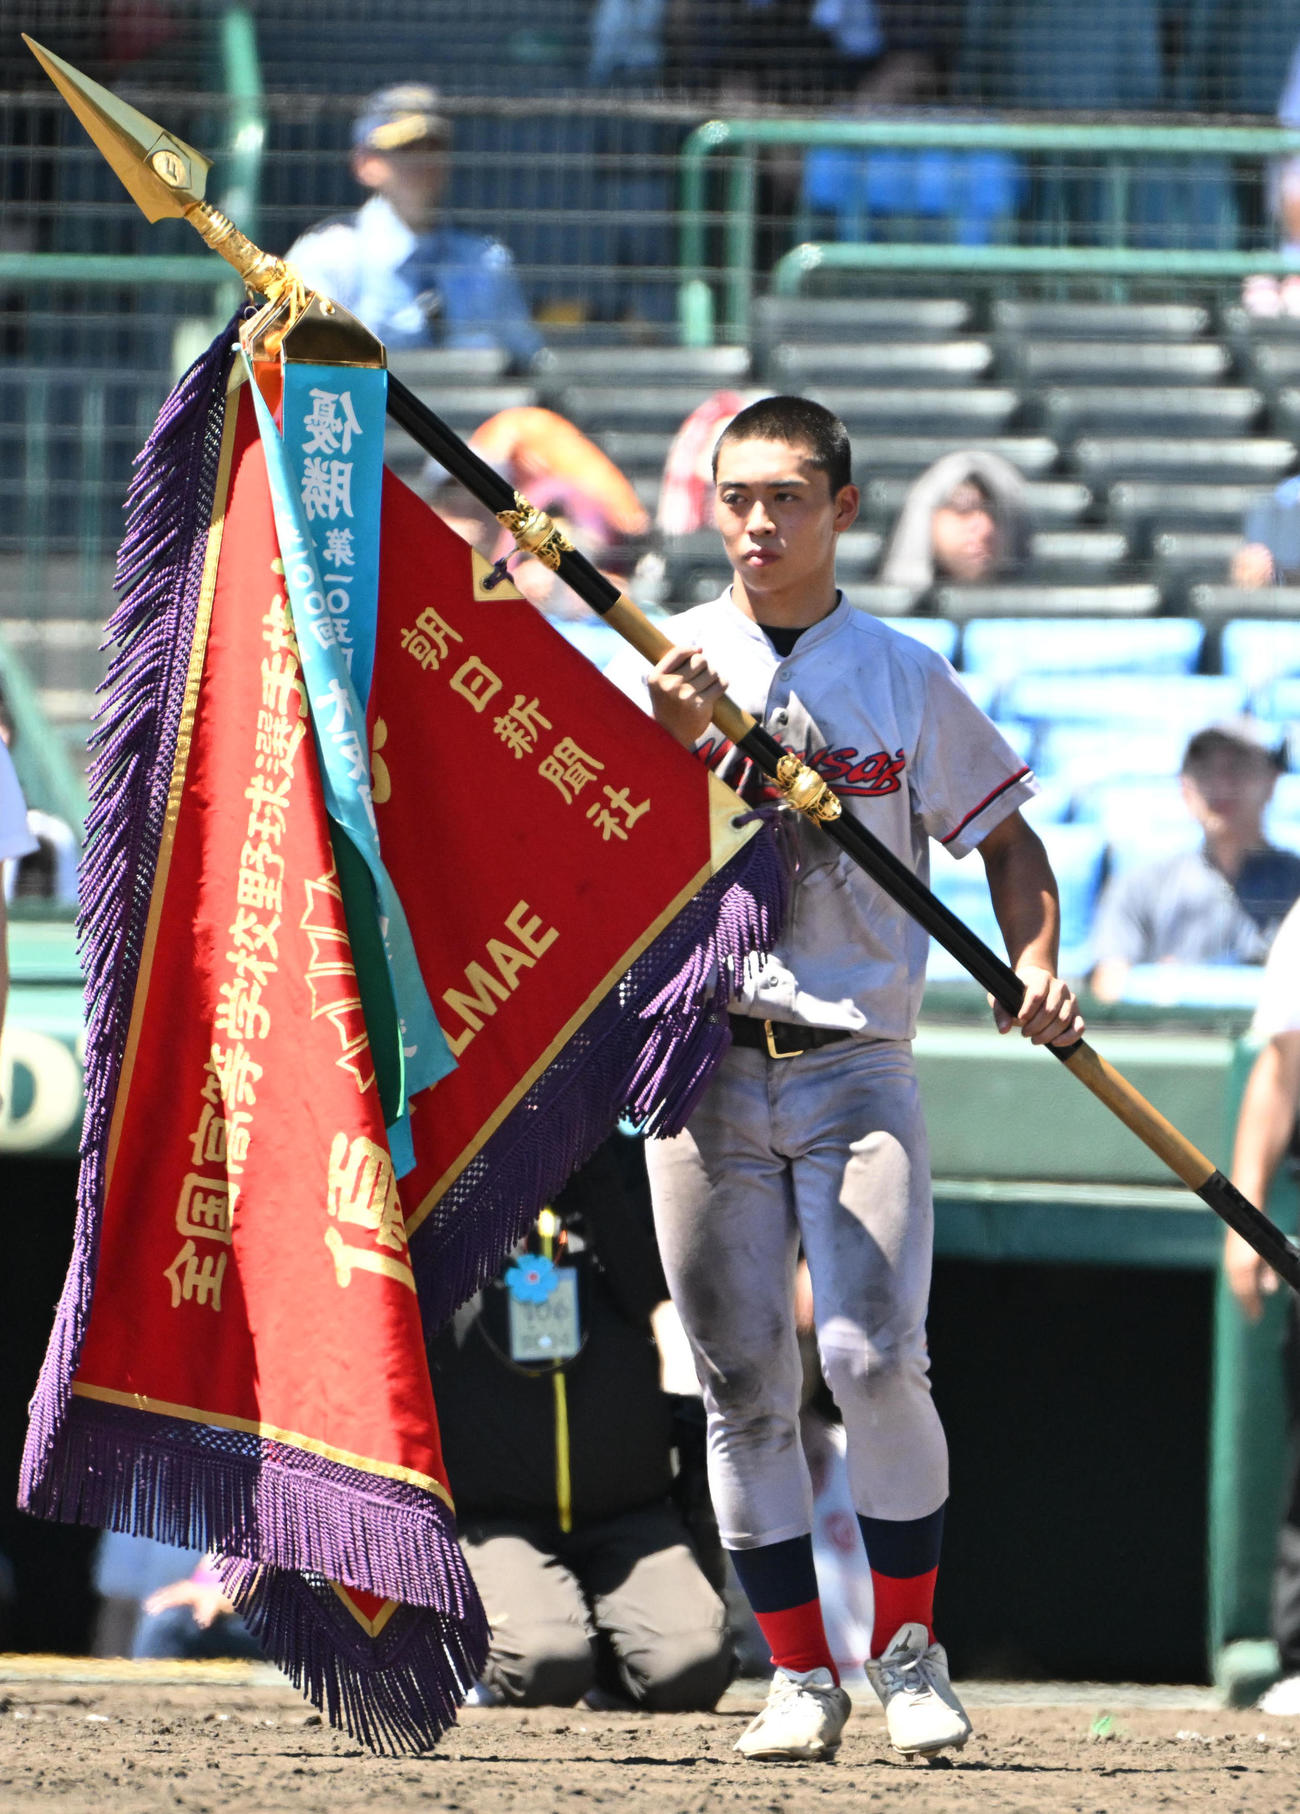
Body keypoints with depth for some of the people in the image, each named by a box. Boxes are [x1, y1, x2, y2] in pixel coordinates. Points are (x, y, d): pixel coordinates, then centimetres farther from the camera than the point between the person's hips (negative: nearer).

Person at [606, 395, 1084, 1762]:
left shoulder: (905, 678, 8)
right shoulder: (659, 672, 7)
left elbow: (1003, 837, 14)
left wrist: (1033, 963, -3)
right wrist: (671, 744, -19)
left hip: (856, 1063, -1)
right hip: (700, 1065, 1)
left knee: (875, 1360, -14)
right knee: (741, 1385, 1)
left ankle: (907, 1649, 2)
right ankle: (799, 1676, 10)